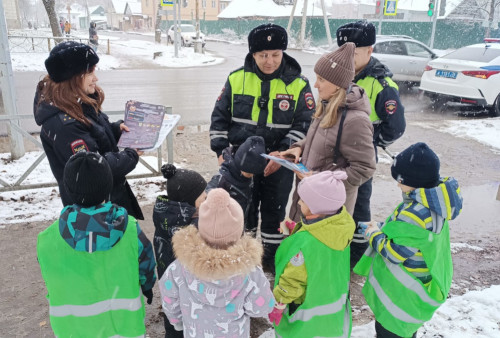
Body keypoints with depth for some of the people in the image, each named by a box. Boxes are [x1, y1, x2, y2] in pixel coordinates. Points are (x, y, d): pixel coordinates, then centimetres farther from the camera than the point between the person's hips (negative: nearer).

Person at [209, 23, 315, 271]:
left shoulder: (297, 84, -7)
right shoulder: (236, 79, -3)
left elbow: (305, 124, -7)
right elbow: (219, 117, 4)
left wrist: (283, 152, -20)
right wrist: (222, 151, -7)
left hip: (279, 162, -1)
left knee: (274, 210, 14)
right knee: (244, 209, 14)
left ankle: (271, 255, 35)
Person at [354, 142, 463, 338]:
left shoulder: (416, 215, -35)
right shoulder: (432, 204, -4)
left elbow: (393, 253, -27)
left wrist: (374, 234, -10)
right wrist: (384, 227, 2)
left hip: (402, 294, -9)